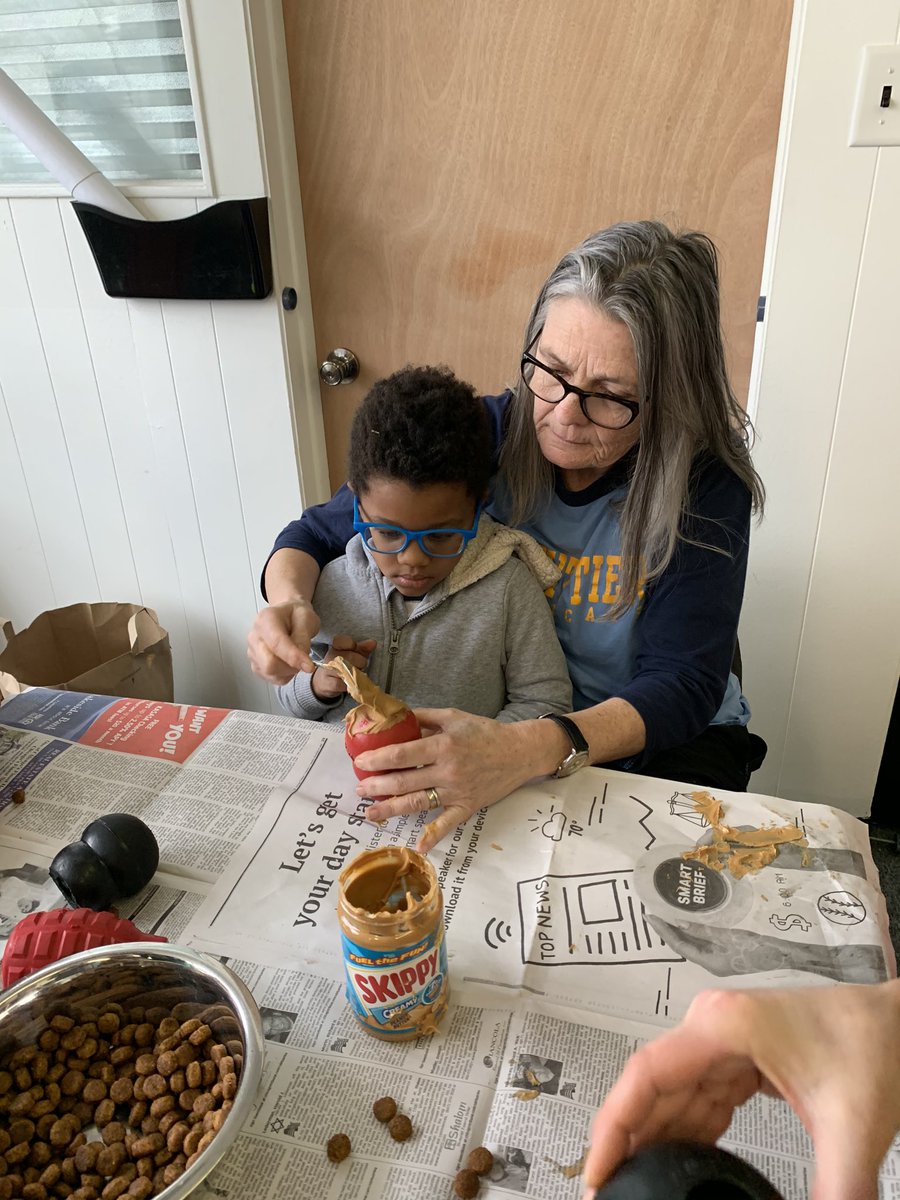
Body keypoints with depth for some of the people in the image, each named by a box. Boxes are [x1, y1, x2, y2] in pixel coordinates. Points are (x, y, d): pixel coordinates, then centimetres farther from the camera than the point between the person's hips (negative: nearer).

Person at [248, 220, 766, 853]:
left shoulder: (705, 483, -19)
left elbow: (682, 684, -24)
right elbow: (319, 533, -4)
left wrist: (531, 750, -43)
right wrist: (289, 601, -28)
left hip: (669, 733, 1)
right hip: (497, 723, 0)